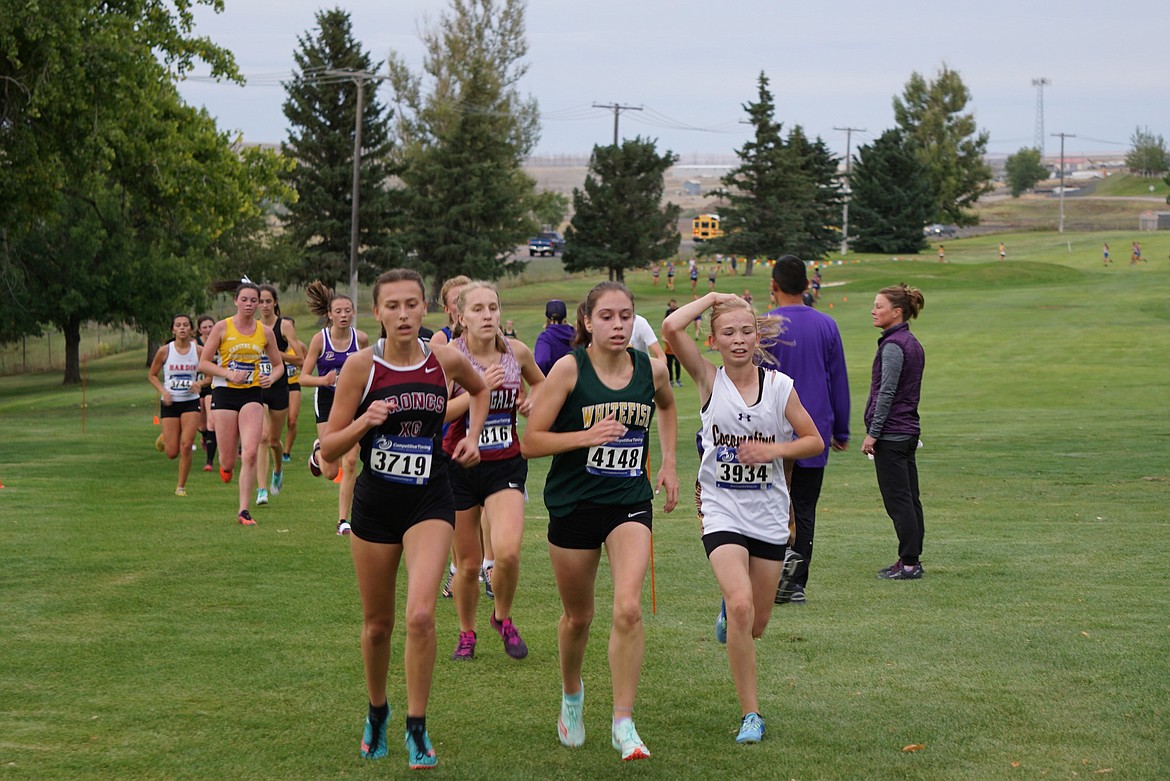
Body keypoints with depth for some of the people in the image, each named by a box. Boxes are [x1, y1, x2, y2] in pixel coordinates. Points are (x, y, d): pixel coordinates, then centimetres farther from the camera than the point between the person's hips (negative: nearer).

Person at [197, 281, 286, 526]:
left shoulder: (265, 332, 5)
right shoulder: (222, 327, -2)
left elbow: (278, 365, 16)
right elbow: (203, 363, -1)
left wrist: (271, 377, -6)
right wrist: (229, 374, -16)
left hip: (253, 395, 1)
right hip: (225, 393, -1)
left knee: (250, 453, -15)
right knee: (229, 462, -1)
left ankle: (244, 510, -8)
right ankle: (226, 464, 39)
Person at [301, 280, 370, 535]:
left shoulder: (361, 339, -4)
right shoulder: (320, 339, -10)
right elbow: (304, 377, -9)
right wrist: (323, 380, -27)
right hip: (327, 401, -1)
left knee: (350, 463, -8)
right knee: (330, 471, -3)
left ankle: (343, 521, 2)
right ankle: (319, 451, 35)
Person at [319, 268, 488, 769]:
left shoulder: (446, 361, -3)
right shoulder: (361, 366, -8)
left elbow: (480, 390, 22)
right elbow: (328, 450, -6)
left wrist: (472, 436, 7)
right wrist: (363, 422, -23)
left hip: (429, 502, 0)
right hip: (374, 503, 0)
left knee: (420, 615, -19)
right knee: (377, 624, 12)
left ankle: (417, 728, -4)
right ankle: (377, 710, 39)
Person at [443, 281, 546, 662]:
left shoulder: (516, 351, -1)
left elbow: (539, 382, 22)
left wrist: (532, 401, 1)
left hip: (506, 464, 1)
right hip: (459, 464, -1)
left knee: (508, 551, -19)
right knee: (468, 564, 6)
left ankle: (503, 618, 10)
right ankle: (467, 634, 31)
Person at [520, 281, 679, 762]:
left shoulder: (651, 369, 0)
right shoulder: (569, 369, -10)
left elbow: (667, 406, 26)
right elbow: (530, 442, -11)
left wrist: (668, 462, 17)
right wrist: (587, 436, -24)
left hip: (630, 503, 1)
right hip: (573, 505, -1)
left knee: (628, 608, -18)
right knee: (578, 616, 14)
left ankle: (623, 723, -10)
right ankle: (571, 695, 44)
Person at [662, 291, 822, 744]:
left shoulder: (779, 386, -1)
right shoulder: (709, 380, -4)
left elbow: (814, 441, 6)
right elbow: (671, 328, -18)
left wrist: (774, 450, -11)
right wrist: (712, 299, -7)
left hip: (769, 515, 2)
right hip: (722, 513, -2)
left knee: (756, 625, 10)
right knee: (741, 605, -22)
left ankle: (729, 611, 49)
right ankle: (750, 714, -11)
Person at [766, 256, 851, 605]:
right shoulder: (826, 326, 4)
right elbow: (839, 382, 9)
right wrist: (840, 431, 17)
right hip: (815, 433, 3)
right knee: (804, 509, 8)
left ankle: (783, 551, -19)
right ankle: (795, 584, 6)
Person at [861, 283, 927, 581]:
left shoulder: (893, 345, -16)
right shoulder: (912, 343, 13)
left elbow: (887, 393, -19)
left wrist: (872, 433, -16)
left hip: (891, 433, -10)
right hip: (908, 430, 10)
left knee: (897, 500, -5)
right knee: (909, 498, 11)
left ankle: (909, 562, -3)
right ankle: (912, 559, 16)